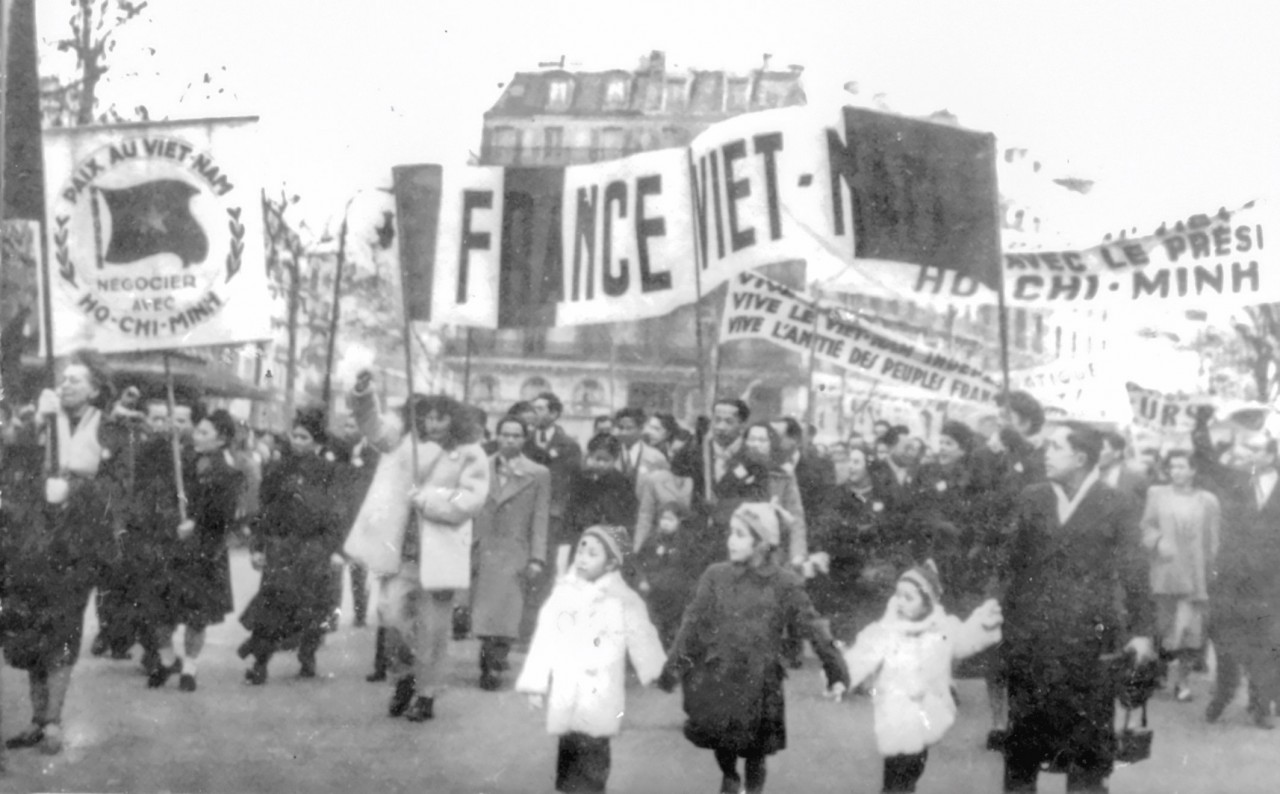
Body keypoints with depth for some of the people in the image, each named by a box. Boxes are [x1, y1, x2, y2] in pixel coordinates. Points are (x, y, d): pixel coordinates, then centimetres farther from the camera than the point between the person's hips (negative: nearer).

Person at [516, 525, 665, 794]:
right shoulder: (563, 594, 5)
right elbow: (545, 640, 7)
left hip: (599, 701, -3)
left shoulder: (624, 602, -3)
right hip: (565, 698, 3)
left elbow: (644, 647, 6)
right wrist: (536, 685, 6)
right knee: (569, 757, 6)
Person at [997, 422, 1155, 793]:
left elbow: (1134, 570, 0)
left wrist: (1141, 630, -5)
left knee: (1087, 733, 1)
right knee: (1024, 733, 6)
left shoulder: (1113, 505, -1)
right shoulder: (1031, 500, 7)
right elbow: (1011, 563, 9)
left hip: (1089, 636, -2)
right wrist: (1004, 618, 3)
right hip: (1030, 634, 3)